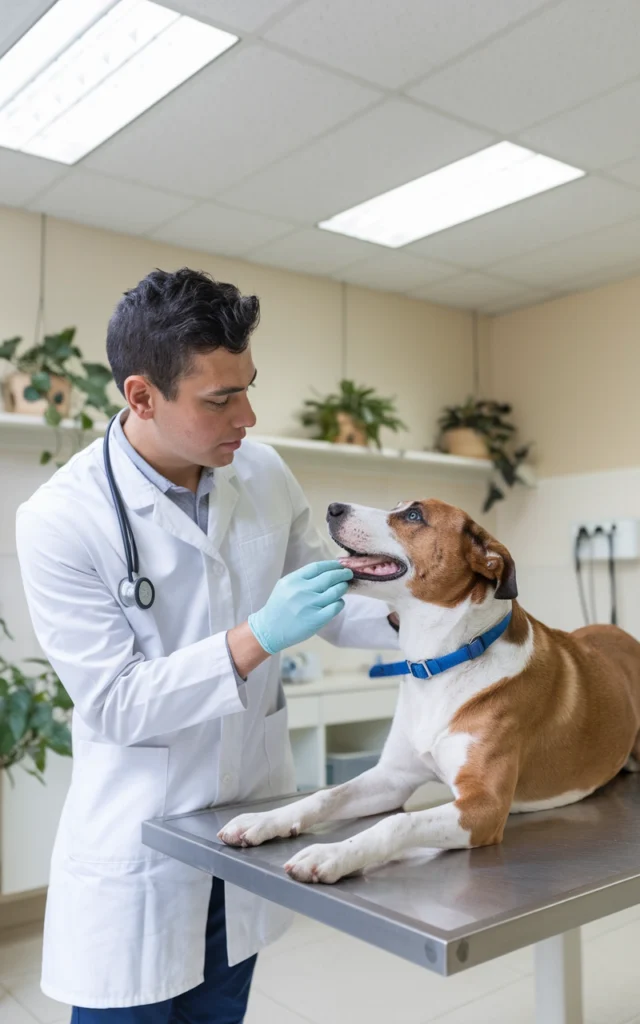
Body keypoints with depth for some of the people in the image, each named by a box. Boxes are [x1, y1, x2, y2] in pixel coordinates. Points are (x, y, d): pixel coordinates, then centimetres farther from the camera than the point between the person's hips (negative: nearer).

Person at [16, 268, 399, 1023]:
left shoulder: (263, 472, -4)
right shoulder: (60, 519, -18)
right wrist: (254, 640, -30)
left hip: (254, 818, 5)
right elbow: (114, 704, -19)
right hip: (139, 841, -4)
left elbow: (324, 602, 8)